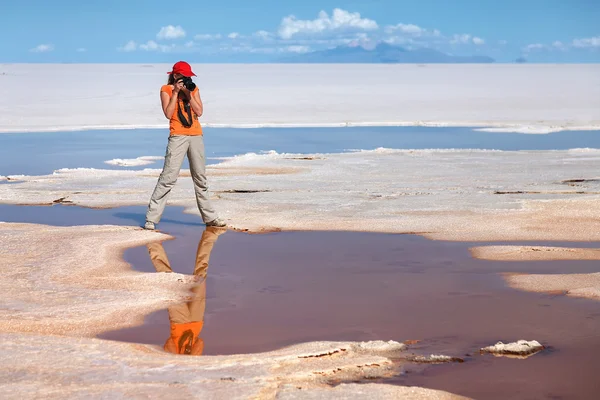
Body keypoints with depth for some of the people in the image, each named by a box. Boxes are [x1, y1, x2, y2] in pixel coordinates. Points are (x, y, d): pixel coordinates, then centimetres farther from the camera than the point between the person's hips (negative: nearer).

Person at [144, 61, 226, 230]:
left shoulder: (193, 89, 14)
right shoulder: (166, 89, 3)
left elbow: (199, 112, 2)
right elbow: (168, 114, -10)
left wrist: (188, 94, -5)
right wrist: (175, 92, -10)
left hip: (196, 136, 5)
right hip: (177, 136, -5)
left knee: (200, 177, 10)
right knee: (168, 177, -12)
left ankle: (209, 217, 16)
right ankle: (151, 218, -10)